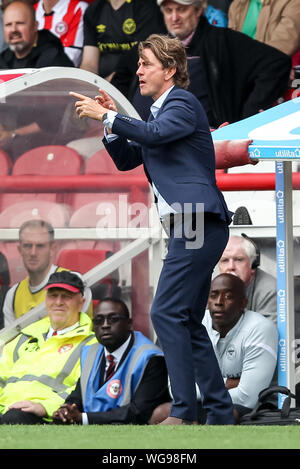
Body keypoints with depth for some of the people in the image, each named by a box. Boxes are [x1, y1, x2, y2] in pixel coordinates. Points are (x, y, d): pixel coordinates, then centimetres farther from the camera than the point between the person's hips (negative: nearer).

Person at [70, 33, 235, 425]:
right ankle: (220, 413, 13)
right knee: (188, 322, 11)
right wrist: (111, 121, 7)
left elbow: (154, 134, -26)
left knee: (167, 312, -15)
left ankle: (184, 410, -17)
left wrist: (105, 116, -22)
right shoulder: (162, 111, 23)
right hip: (190, 228, 11)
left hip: (199, 224, -11)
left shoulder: (183, 103, -6)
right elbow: (126, 160, 22)